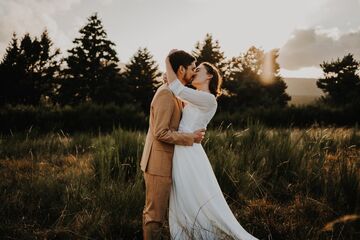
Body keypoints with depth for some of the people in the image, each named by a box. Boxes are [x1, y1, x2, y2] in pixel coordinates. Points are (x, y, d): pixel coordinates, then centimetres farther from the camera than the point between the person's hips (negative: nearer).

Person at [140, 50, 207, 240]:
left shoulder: (174, 93, 14)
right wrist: (191, 137, -17)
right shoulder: (166, 94, -18)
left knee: (156, 211, 18)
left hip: (165, 162, 10)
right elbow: (161, 132, -22)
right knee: (155, 213, -1)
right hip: (159, 163, -10)